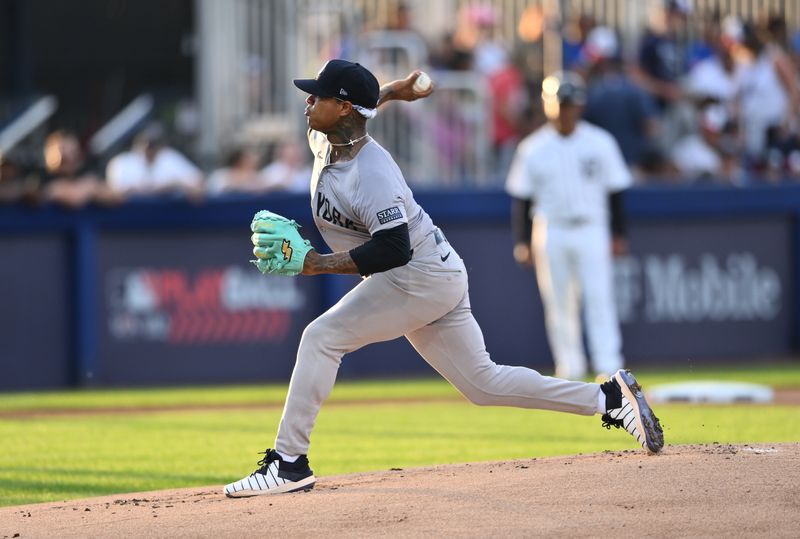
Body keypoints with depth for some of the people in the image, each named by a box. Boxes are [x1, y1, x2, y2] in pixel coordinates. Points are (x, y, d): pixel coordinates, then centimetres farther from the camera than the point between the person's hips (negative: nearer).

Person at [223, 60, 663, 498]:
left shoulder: (370, 174, -26)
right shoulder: (323, 141, 2)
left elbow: (393, 249, -32)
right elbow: (344, 115, 27)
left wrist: (311, 262, -33)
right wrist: (385, 94, 18)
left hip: (424, 276, -10)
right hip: (431, 277, 10)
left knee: (322, 337, -17)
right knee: (483, 383, 13)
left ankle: (288, 462, -17)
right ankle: (611, 398, 17)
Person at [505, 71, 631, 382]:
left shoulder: (600, 143, 1)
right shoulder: (533, 148, 2)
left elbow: (615, 190, 6)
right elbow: (520, 197, 4)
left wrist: (619, 235, 2)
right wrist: (521, 242, -3)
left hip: (591, 230, -1)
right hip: (550, 233, 1)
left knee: (599, 298, -9)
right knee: (558, 304, 3)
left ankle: (609, 369, -13)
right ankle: (570, 370, 11)